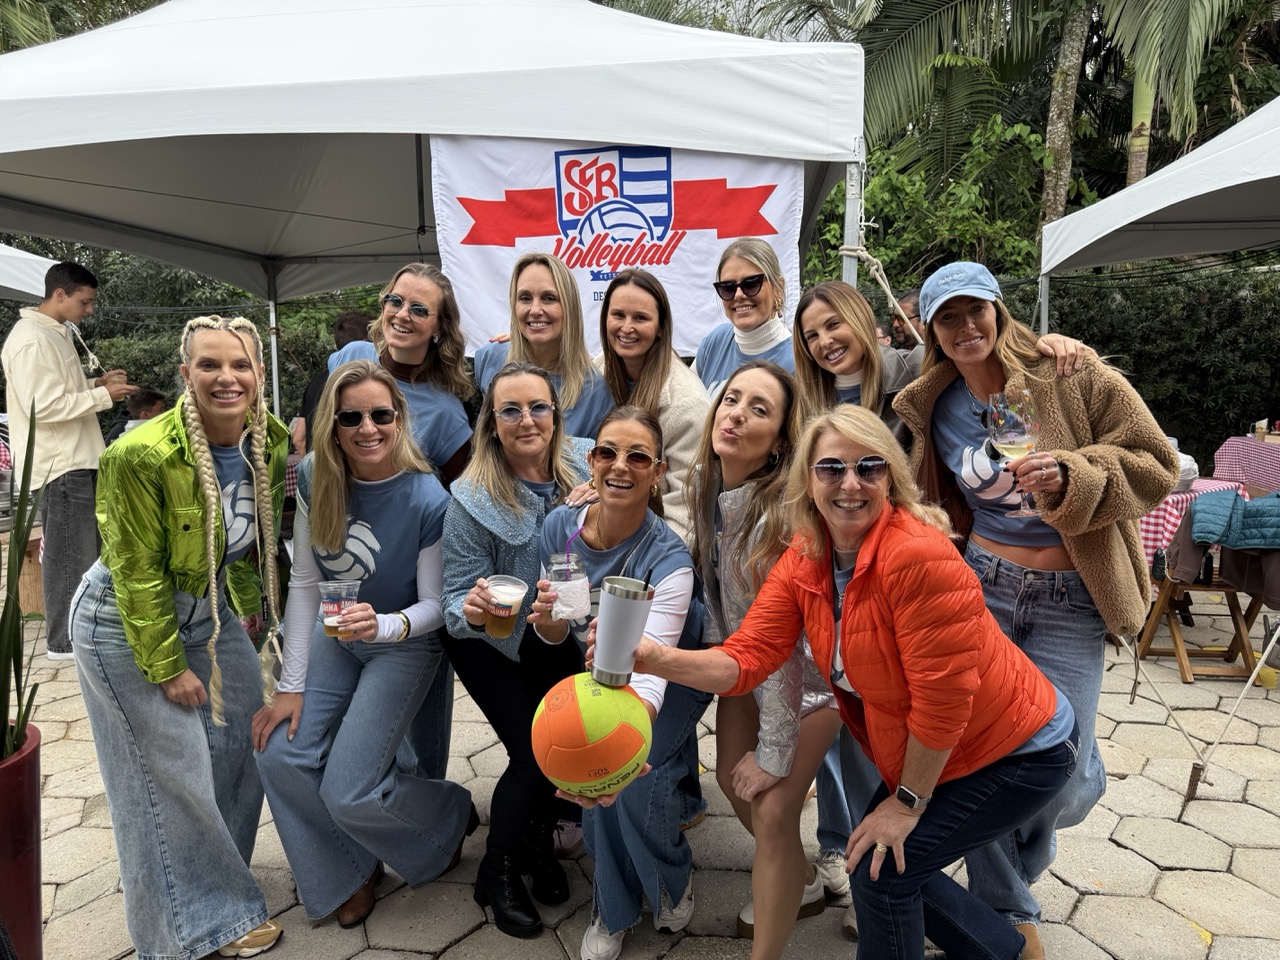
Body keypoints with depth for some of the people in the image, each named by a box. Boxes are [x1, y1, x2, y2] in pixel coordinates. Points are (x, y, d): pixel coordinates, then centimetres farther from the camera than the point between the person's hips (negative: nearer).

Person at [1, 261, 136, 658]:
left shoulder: (56, 334, 15)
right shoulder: (32, 339, -17)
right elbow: (43, 406, -23)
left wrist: (95, 384, 8)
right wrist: (103, 395, -18)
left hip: (75, 460, 10)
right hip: (59, 464, -10)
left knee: (84, 551, 16)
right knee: (68, 555, -3)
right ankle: (65, 640, 7)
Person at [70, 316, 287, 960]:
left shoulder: (269, 441, -9)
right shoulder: (142, 455, -29)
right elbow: (137, 573, -21)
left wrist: (253, 614, 12)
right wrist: (168, 666, -15)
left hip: (207, 609, 7)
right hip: (126, 623, -6)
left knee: (242, 740, 15)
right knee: (171, 773, 3)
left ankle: (218, 878, 39)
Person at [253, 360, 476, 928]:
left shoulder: (427, 500, -25)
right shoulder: (316, 480, -12)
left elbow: (435, 605, -16)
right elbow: (305, 583, -6)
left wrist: (383, 625, -38)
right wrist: (290, 686, -7)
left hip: (402, 645, -5)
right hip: (334, 636, 5)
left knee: (348, 792, -10)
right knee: (280, 756, -6)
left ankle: (451, 817, 23)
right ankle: (348, 873, 21)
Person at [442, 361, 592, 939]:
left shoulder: (585, 466, -15)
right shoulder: (473, 500, -23)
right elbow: (456, 595, -21)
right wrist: (471, 610, -43)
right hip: (490, 646, -3)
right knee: (536, 752, -9)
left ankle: (537, 841, 28)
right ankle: (497, 873, 20)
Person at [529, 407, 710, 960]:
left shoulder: (667, 559, -30)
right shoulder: (560, 526, -17)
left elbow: (648, 676, -41)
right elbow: (556, 637, -5)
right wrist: (547, 616, -30)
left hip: (669, 682, -3)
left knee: (627, 775, -23)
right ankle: (616, 902, 15)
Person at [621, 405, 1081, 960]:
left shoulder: (917, 556, -32)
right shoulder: (803, 563, -9)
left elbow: (942, 696, -27)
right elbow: (745, 658, -16)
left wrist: (908, 801, -15)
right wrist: (657, 659, -33)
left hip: (1020, 752, -7)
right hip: (927, 753, 8)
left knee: (882, 869, -8)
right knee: (882, 858, 14)